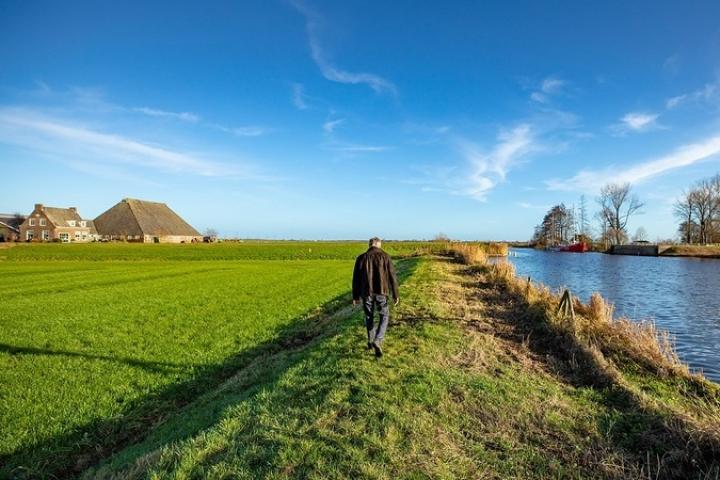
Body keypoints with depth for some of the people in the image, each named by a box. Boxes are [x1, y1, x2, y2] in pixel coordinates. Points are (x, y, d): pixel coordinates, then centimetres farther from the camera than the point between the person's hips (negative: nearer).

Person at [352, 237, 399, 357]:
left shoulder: (361, 258, 2)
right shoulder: (385, 257, -2)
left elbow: (356, 279, 4)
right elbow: (392, 277, -3)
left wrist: (355, 296, 12)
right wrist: (395, 295, 4)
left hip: (366, 292, 2)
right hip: (381, 292, -2)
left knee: (369, 316, 21)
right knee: (384, 317, 13)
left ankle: (371, 341, 32)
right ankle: (377, 341, -4)